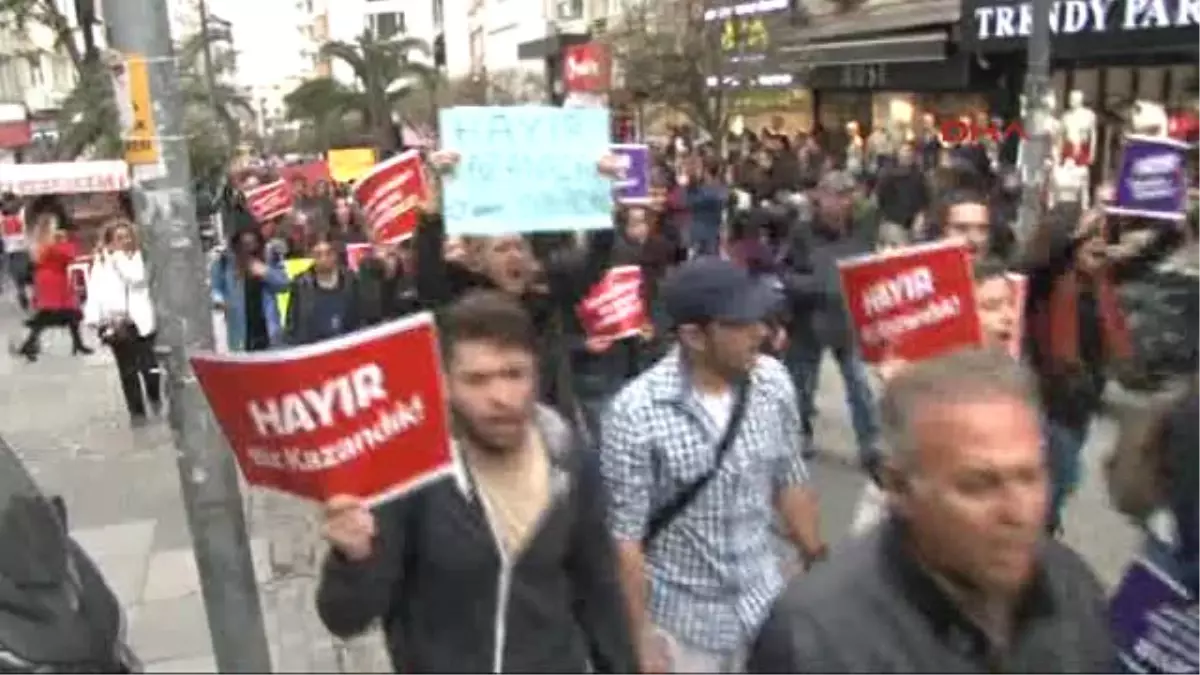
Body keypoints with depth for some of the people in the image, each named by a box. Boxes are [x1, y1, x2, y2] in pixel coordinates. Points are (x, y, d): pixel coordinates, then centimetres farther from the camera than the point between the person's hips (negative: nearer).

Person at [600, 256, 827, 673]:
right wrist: (642, 635, -11)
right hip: (683, 620, -4)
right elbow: (626, 536, -15)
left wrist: (820, 569, 10)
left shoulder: (773, 381, -9)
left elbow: (790, 482, 4)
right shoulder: (636, 413, -22)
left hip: (767, 603, 4)